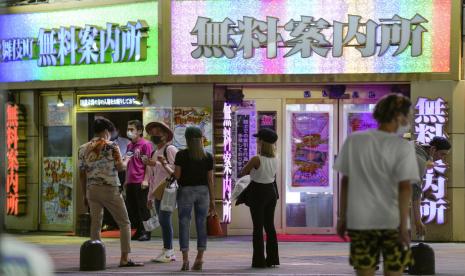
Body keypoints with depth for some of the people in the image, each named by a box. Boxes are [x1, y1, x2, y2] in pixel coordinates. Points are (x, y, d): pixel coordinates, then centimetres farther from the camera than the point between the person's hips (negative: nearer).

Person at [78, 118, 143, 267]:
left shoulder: (83, 148, 9)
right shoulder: (111, 146, -5)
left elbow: (82, 174, 9)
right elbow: (119, 167, -10)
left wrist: (85, 195, 15)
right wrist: (127, 161, 12)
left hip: (92, 189, 5)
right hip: (110, 189, -5)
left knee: (95, 224, 8)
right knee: (124, 223, 3)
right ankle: (124, 258, -4)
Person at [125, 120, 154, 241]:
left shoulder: (146, 144, -6)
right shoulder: (129, 146, 16)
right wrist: (126, 180, 18)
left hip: (140, 182, -8)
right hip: (130, 182, 8)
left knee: (142, 208, -4)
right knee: (131, 208, 9)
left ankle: (146, 232, 3)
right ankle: (138, 231, 16)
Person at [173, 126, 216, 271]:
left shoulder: (181, 155, -6)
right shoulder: (208, 156, 2)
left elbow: (176, 175, -8)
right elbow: (210, 180, 3)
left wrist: (165, 164, 7)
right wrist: (212, 200, 8)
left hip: (186, 191, -2)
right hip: (203, 191, 2)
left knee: (184, 224, 1)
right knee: (201, 224, 6)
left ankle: (185, 261, -4)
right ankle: (199, 260, 6)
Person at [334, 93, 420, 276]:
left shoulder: (353, 141, 1)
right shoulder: (403, 147, -9)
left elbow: (345, 182, 5)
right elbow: (404, 187, -14)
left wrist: (342, 217, 12)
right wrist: (403, 224, -13)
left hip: (360, 221, 3)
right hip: (392, 221, -3)